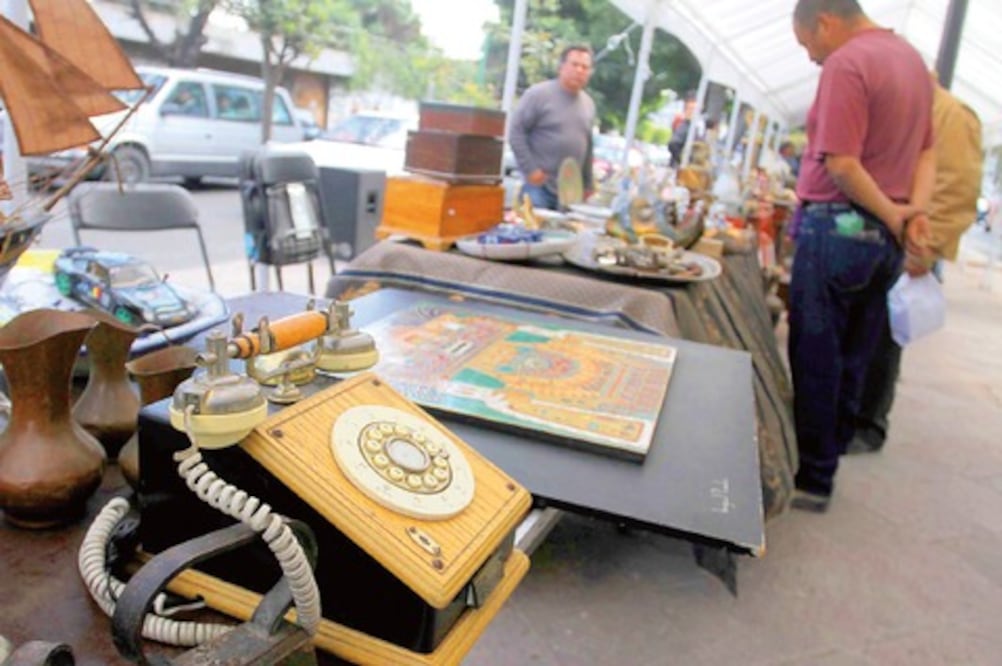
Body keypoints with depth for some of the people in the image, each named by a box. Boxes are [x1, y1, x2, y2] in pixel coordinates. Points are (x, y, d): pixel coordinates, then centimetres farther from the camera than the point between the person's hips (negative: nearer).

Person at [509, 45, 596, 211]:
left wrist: (587, 184, 19)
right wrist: (530, 169, -14)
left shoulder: (588, 103, 14)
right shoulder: (539, 93, -5)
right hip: (539, 185, -6)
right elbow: (516, 131, -9)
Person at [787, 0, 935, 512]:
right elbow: (927, 151, 14)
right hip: (886, 239, 9)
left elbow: (840, 163, -20)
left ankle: (810, 480, 9)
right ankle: (825, 463, 25)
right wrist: (916, 210, 0)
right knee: (851, 363, 14)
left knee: (815, 361, 1)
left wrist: (893, 216, -10)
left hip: (839, 226, -9)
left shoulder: (846, 64, -12)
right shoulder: (911, 58, 16)